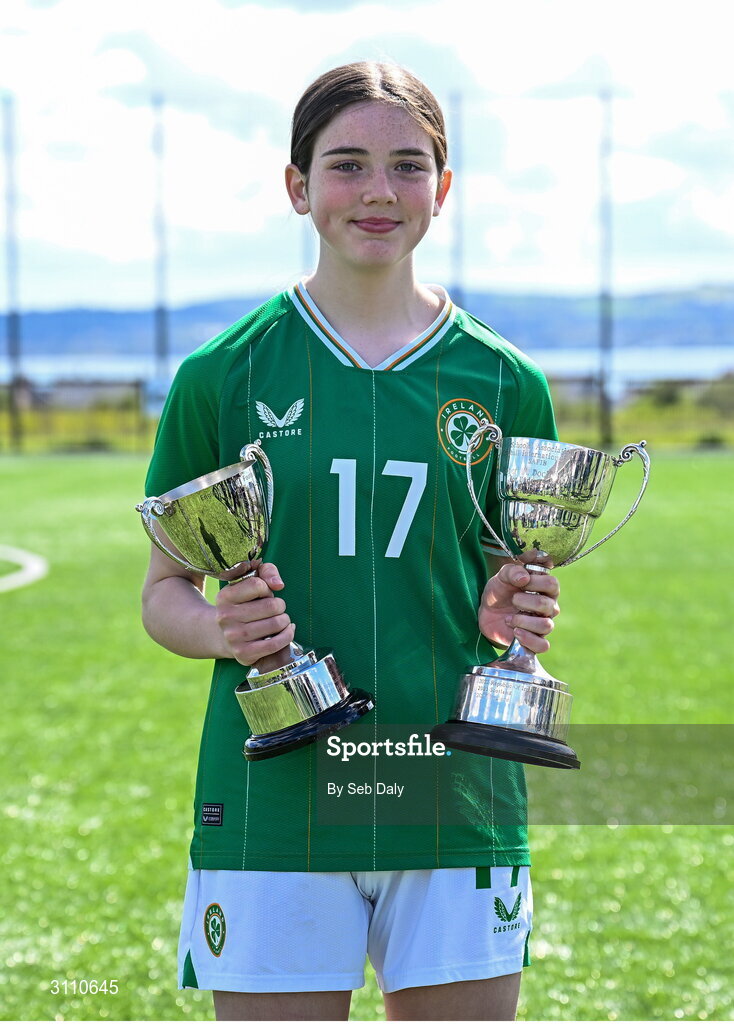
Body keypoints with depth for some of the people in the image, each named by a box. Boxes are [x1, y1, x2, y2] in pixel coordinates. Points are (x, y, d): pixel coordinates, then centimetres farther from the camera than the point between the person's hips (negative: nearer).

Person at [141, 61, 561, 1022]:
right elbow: (165, 589, 8)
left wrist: (511, 620, -7)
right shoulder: (224, 375, 2)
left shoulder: (503, 383, 6)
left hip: (456, 804, 2)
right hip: (273, 803, -1)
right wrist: (219, 629, -13)